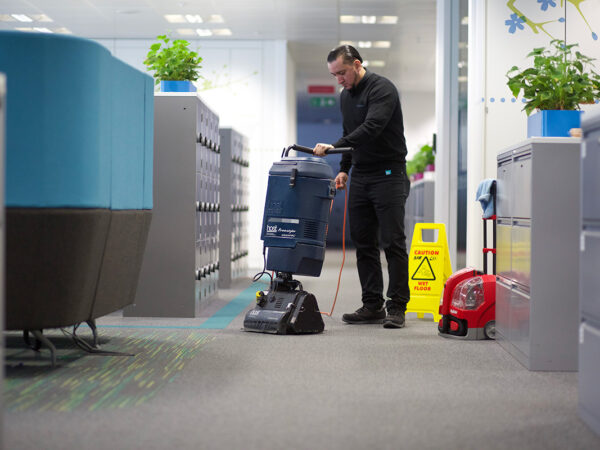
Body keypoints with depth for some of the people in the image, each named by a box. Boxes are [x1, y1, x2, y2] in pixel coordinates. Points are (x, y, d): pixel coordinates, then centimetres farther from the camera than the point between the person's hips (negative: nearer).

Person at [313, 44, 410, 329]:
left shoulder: (382, 89, -14)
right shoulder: (346, 96, 13)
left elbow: (372, 128, -28)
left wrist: (335, 147, -36)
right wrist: (344, 169, 15)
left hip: (389, 175, -8)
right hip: (360, 177, 8)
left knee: (393, 242, -7)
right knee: (363, 243, 6)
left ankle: (397, 307, -3)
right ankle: (372, 306, 11)